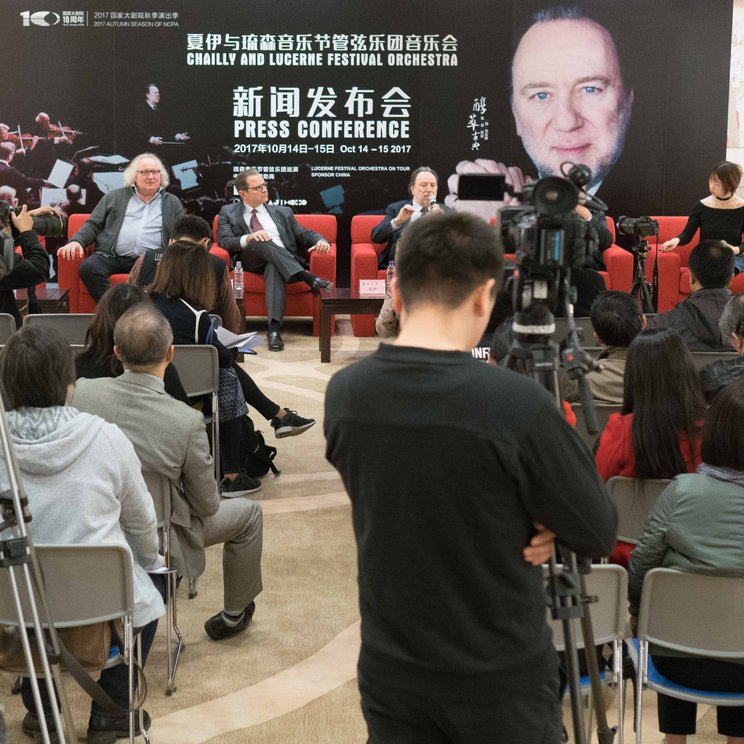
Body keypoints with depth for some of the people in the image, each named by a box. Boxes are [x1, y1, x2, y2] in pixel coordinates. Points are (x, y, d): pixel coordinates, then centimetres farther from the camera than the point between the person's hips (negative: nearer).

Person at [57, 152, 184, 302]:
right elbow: (93, 225, 17)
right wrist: (76, 241, -4)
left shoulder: (172, 203, 21)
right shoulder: (114, 197, 21)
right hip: (111, 256, 1)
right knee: (89, 267, -33)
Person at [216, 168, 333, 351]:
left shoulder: (282, 212, 26)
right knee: (262, 242, -34)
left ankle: (274, 328, -52)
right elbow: (224, 241, 2)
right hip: (251, 261, -1)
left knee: (274, 267, -37)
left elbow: (304, 235, 20)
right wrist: (249, 238, -18)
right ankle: (309, 278, -43)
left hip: (286, 261, 1)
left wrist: (320, 240, -5)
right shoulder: (228, 213, 18)